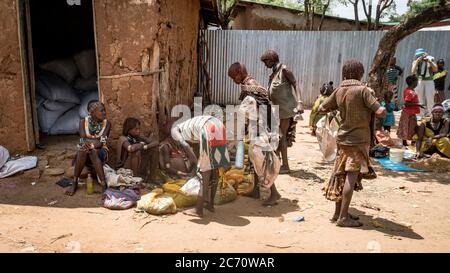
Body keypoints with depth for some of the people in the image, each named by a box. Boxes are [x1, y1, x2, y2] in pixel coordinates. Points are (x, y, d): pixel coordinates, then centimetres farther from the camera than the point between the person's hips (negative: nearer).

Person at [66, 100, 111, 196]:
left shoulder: (107, 123, -6)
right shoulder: (83, 121, -5)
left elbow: (102, 143, -17)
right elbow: (83, 140, -16)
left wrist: (91, 145, -35)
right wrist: (97, 140, -27)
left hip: (100, 152, -1)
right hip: (85, 154, 1)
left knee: (92, 151, -36)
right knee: (83, 151, -34)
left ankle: (104, 185, -41)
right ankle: (75, 182, -23)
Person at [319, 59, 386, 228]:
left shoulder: (338, 91, 4)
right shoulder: (363, 90, -13)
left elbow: (321, 109, 11)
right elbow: (380, 112, -19)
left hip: (343, 138, 6)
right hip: (358, 140, -6)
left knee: (341, 175, 13)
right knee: (352, 177, -3)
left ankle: (338, 213, 22)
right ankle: (343, 217, 0)